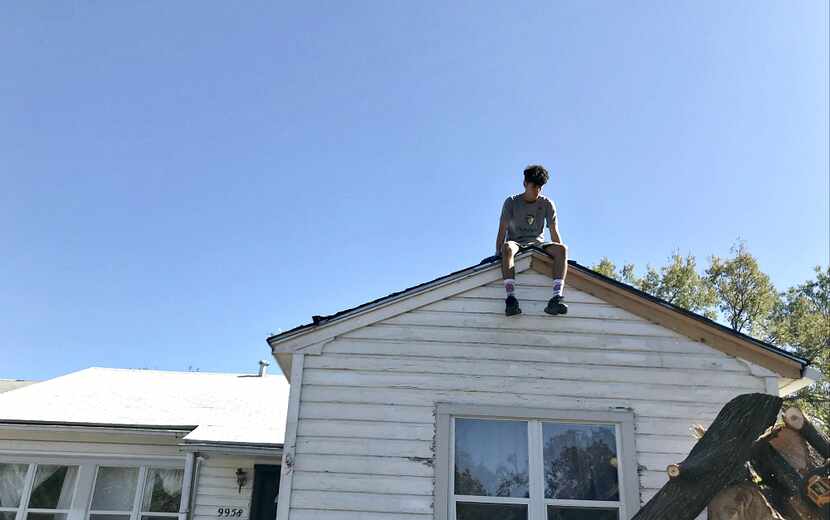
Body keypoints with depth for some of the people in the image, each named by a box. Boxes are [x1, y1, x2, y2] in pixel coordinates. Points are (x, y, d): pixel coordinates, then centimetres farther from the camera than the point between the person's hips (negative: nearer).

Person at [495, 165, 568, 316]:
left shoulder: (547, 204, 8)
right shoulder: (511, 202, 3)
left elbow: (554, 233, 4)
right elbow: (502, 230, -4)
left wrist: (561, 256, -7)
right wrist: (498, 253, -17)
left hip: (537, 243, 2)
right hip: (516, 242, -2)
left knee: (562, 248, -29)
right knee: (508, 248, -39)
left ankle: (556, 298, -44)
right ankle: (511, 298, -52)